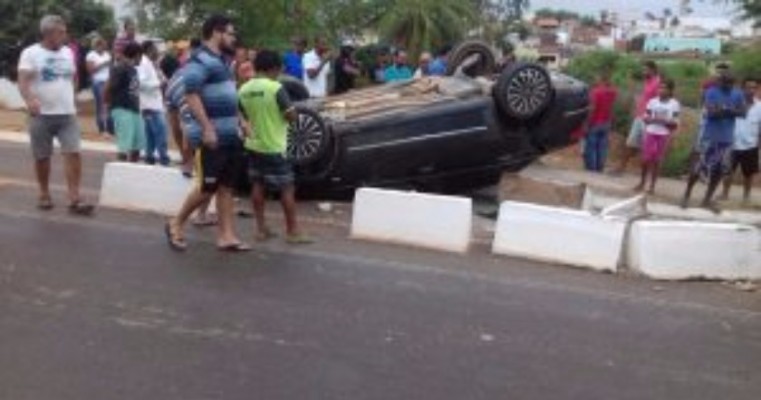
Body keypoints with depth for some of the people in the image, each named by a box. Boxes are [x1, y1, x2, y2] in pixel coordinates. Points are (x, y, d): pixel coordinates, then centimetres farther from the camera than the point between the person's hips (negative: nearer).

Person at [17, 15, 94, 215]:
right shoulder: (31, 53, -5)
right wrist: (30, 99, -34)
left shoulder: (68, 53, 11)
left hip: (67, 114, 3)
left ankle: (75, 199, -9)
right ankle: (44, 194, 24)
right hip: (42, 115, -3)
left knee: (73, 153, -9)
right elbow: (23, 81, -17)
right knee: (42, 156, 7)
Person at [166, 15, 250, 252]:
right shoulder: (200, 60, -13)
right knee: (208, 188, -4)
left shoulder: (220, 61, 17)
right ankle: (176, 224, 14)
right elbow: (191, 95, -22)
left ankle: (226, 236, 11)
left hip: (229, 136, 9)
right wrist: (207, 128, -27)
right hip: (211, 137, -9)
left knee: (226, 187, 8)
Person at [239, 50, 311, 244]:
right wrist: (290, 111, 3)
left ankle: (261, 228, 15)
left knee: (258, 186, 12)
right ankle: (292, 231, 4)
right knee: (287, 188, 1)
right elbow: (291, 115, -18)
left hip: (254, 145, 7)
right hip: (274, 147, -6)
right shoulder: (276, 88, -17)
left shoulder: (244, 89, 2)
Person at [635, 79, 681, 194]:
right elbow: (646, 117, 7)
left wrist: (664, 121, -20)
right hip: (650, 133, 2)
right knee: (646, 159, 2)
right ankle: (642, 183, 16)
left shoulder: (674, 104, -3)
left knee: (657, 160, 3)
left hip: (663, 135, -2)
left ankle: (652, 185, 12)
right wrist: (653, 119, -14)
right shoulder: (652, 102, 4)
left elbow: (675, 123, -4)